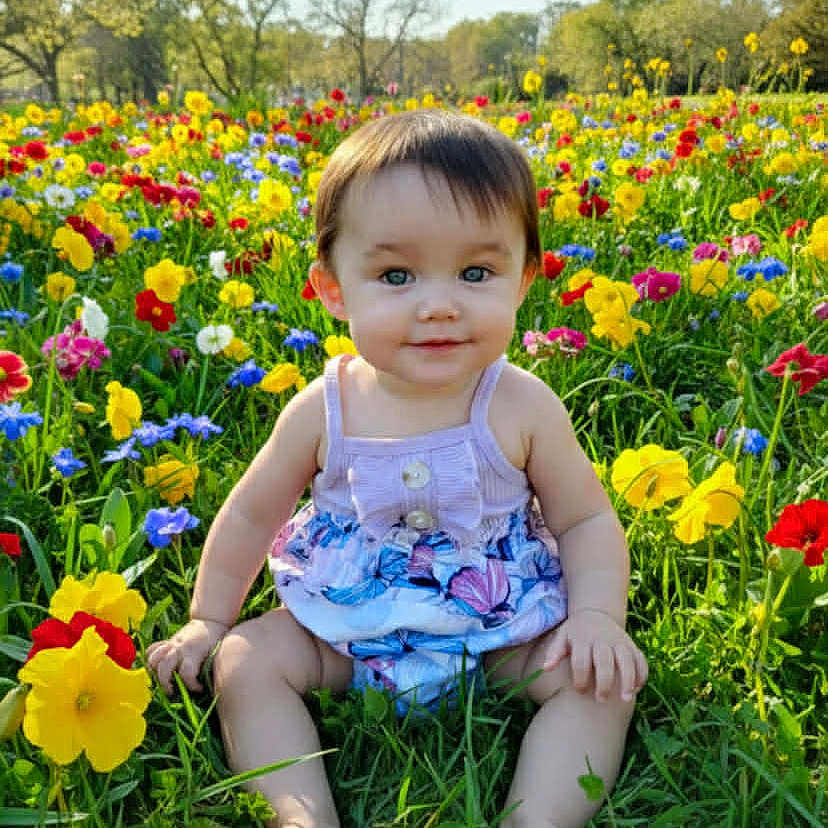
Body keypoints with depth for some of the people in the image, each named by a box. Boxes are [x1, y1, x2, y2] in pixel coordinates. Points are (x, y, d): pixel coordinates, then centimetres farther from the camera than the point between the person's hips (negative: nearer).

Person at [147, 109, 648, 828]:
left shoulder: (524, 408, -16)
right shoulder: (322, 411, -14)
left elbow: (587, 522, -5)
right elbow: (252, 515, 2)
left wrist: (597, 616, -22)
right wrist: (209, 620, 6)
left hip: (501, 632, -1)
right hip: (346, 629, 2)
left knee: (601, 678, -20)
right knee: (245, 663, -15)